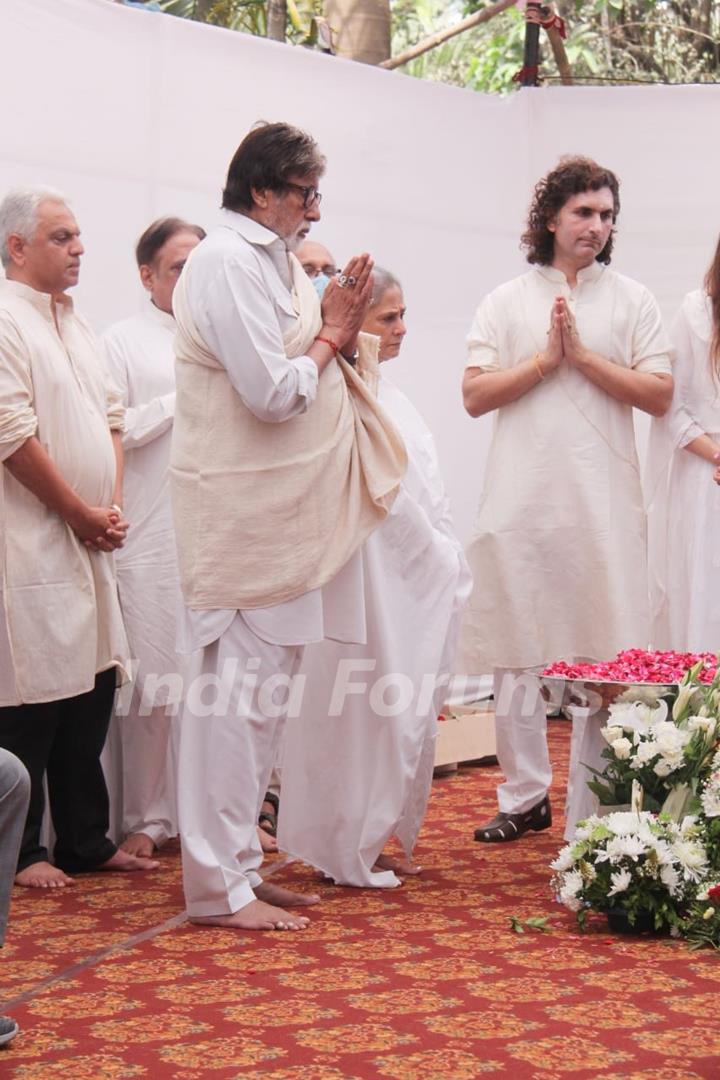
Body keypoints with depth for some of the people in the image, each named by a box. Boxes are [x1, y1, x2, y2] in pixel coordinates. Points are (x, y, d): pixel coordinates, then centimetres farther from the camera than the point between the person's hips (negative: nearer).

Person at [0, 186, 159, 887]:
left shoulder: (75, 325, 17)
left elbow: (109, 419, 19)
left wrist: (111, 507, 5)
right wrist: (80, 513, -11)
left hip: (87, 541, 9)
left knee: (91, 692, 11)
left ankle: (86, 841, 21)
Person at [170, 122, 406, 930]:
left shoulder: (270, 261, 16)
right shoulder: (228, 263, -13)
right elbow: (273, 392, -20)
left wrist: (337, 333, 3)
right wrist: (330, 338, -4)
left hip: (277, 510, 10)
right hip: (239, 509, -10)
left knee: (263, 686, 14)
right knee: (236, 689, -6)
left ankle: (238, 864, 24)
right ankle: (219, 885, 1)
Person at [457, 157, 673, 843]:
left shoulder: (632, 301, 10)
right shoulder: (506, 302, 12)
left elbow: (658, 395, 0)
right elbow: (475, 395, 2)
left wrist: (583, 355, -7)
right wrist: (546, 359, -6)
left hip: (604, 505, -1)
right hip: (522, 503, 1)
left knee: (605, 656, -4)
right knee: (516, 655, 3)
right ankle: (525, 797, 13)